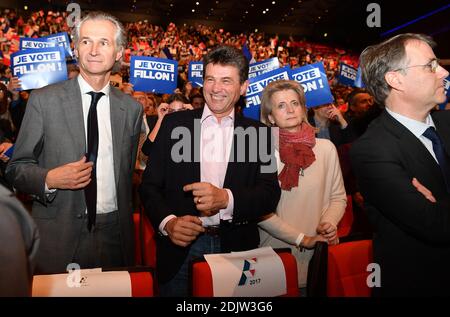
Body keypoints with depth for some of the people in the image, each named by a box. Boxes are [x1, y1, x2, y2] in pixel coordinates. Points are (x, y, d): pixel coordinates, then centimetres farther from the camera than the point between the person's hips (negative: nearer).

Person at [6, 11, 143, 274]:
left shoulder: (132, 108, 4)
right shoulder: (44, 100, -4)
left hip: (115, 235, 2)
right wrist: (49, 179, -20)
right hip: (59, 237, -2)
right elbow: (17, 168, 0)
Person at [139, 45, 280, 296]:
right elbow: (149, 185, -1)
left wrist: (226, 198, -23)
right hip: (179, 247, 0)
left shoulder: (258, 133, 1)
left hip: (236, 248, 1)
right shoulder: (174, 123, 0)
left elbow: (270, 194, -6)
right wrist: (167, 222, -19)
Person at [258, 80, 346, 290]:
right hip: (276, 252, -2)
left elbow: (338, 197, 7)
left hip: (319, 252, 2)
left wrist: (329, 223, -12)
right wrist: (303, 239, -14)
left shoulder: (326, 147, -3)